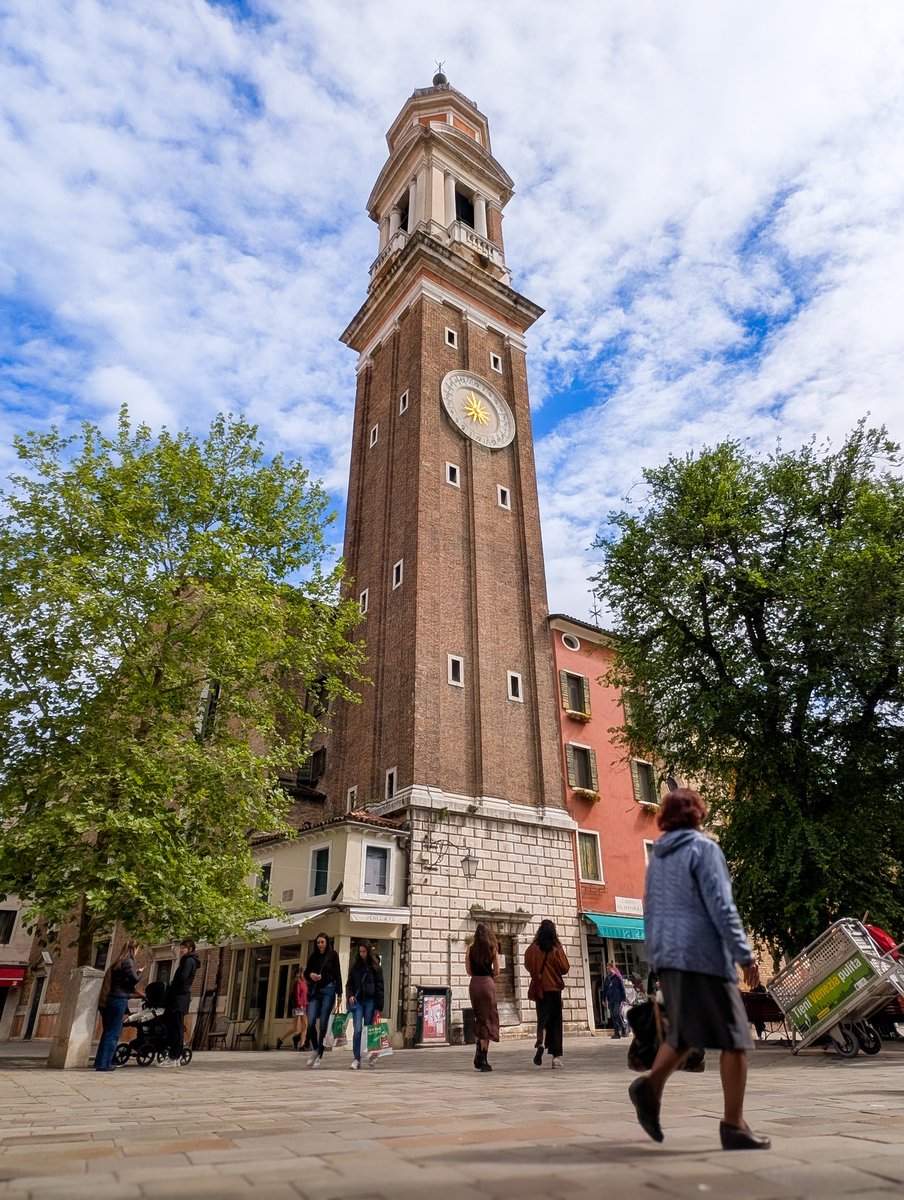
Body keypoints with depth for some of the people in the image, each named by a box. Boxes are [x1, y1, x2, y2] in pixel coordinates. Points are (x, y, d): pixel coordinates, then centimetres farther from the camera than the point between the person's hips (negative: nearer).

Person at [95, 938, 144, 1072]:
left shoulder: (117, 961, 16)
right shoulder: (128, 961, -11)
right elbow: (134, 980, -13)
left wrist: (135, 991, 27)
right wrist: (139, 972, 7)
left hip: (111, 999, 9)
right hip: (119, 1000, -9)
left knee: (108, 1032, 15)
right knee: (113, 1033, -3)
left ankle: (100, 1062, 20)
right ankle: (104, 1063, -2)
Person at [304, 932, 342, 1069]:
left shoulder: (333, 955, 2)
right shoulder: (313, 956, 11)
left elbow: (337, 974, -1)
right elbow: (306, 973, 16)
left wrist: (339, 993, -7)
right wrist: (310, 975, -8)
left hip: (328, 990, -3)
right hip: (314, 991, 3)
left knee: (323, 1024, -4)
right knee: (311, 1023, -6)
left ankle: (320, 1056, 7)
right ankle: (315, 1049, 19)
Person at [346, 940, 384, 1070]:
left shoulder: (375, 967, 0)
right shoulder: (355, 966, 11)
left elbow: (379, 987, -2)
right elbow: (349, 983, 14)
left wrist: (379, 1007, -6)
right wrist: (350, 995, -7)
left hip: (370, 1001, -2)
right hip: (357, 1001, 2)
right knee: (358, 1030, -6)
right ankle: (356, 1059, 0)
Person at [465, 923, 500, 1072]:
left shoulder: (470, 948, 3)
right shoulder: (493, 948, 0)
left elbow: (468, 971, 4)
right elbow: (496, 971, 2)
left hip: (474, 983, 3)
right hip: (487, 983, -2)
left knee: (479, 1019, 18)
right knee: (488, 1019, 3)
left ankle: (479, 1058, 14)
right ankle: (483, 1060, -2)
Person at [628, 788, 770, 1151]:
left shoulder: (657, 858, 16)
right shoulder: (703, 848, -5)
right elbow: (721, 907, -13)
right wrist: (745, 955, -9)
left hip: (667, 958, 7)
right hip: (703, 954, -7)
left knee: (684, 1033, 17)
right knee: (734, 1039, 2)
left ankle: (650, 1085, 1)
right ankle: (734, 1126, 2)